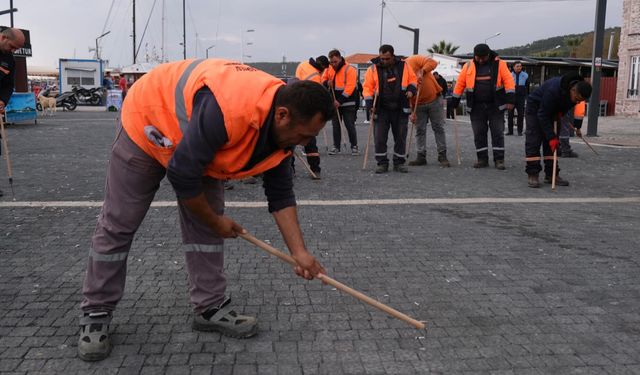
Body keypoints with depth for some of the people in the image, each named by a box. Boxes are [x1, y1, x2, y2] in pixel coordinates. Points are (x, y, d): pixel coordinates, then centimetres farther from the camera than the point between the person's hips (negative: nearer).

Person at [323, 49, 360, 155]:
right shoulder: (329, 68, 6)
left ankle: (354, 146, 7)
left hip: (348, 103, -6)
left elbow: (350, 87, -20)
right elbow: (324, 79, 19)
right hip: (334, 102, 6)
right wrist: (327, 82, -7)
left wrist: (340, 101, -22)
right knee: (335, 125, 10)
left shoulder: (349, 69, -14)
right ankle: (336, 146, 19)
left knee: (350, 125, -3)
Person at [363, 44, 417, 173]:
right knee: (379, 137, -3)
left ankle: (399, 163, 19)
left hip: (400, 109, 1)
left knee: (401, 137, 7)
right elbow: (367, 87, 0)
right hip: (381, 109, -1)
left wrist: (411, 89, -5)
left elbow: (412, 79, 14)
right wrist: (370, 103, -11)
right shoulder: (373, 69, -2)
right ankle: (382, 163, 9)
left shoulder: (404, 66, 2)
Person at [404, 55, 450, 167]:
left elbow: (432, 62, -21)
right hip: (418, 104, 3)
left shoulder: (413, 61, -14)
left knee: (438, 128, 1)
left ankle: (442, 156, 7)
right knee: (420, 130, 6)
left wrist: (422, 71, -31)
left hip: (434, 99, -3)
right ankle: (421, 156, 15)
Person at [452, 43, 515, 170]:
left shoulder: (499, 64, -2)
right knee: (479, 133, 6)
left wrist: (510, 99, -18)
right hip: (476, 107, 2)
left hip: (495, 106, -2)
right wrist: (455, 101, 6)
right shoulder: (469, 66, 4)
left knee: (498, 133, 1)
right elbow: (460, 83, 7)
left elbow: (508, 80, -9)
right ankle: (482, 159, 16)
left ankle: (499, 159, 7)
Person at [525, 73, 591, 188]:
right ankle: (532, 175, -11)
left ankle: (551, 174, 5)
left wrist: (561, 113, -13)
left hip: (552, 111, 7)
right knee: (533, 142, -12)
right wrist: (551, 137, -32)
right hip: (535, 108, -6)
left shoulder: (579, 91, -19)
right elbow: (543, 115, -34)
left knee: (552, 143, 2)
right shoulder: (553, 89, -39)